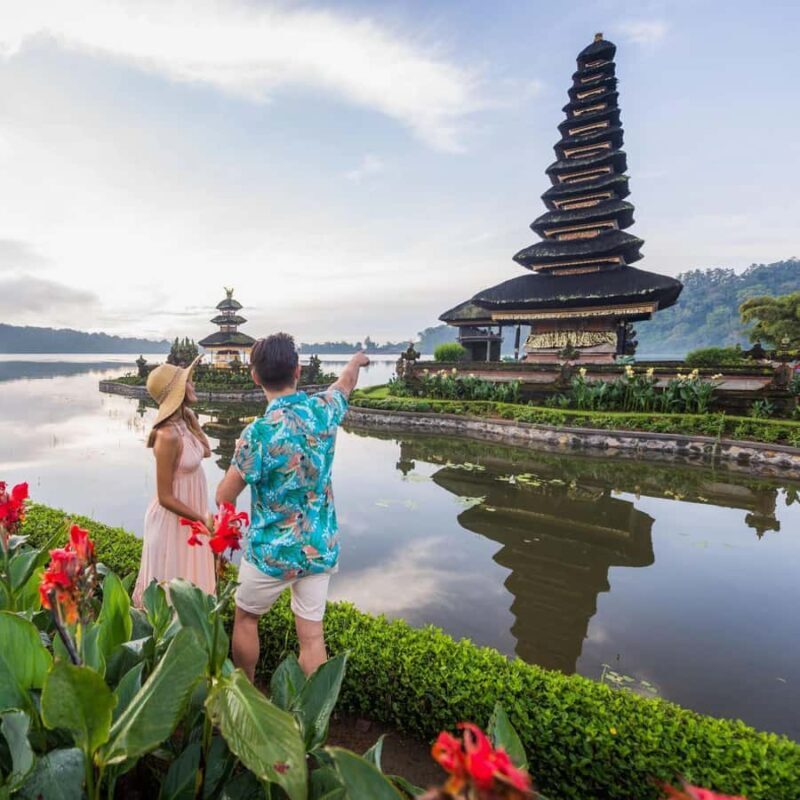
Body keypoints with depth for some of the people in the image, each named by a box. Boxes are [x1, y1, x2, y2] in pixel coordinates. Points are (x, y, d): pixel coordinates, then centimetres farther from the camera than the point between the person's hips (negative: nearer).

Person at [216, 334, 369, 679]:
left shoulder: (259, 432, -22)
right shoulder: (323, 409, -9)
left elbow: (224, 497, -11)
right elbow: (345, 384, 16)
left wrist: (241, 456, 6)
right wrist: (356, 361, 36)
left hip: (273, 551, -3)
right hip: (320, 547, 4)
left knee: (246, 618, 23)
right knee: (311, 633, 14)